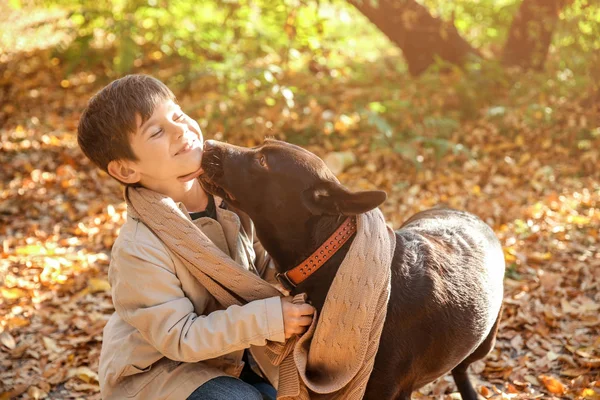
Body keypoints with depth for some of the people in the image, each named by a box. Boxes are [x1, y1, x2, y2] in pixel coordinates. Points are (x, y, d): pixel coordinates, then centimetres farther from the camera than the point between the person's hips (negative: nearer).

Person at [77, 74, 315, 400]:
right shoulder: (139, 249, -30)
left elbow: (263, 267, -2)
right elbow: (179, 337, -27)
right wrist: (264, 319, -35)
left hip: (226, 353, 6)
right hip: (152, 371, -6)